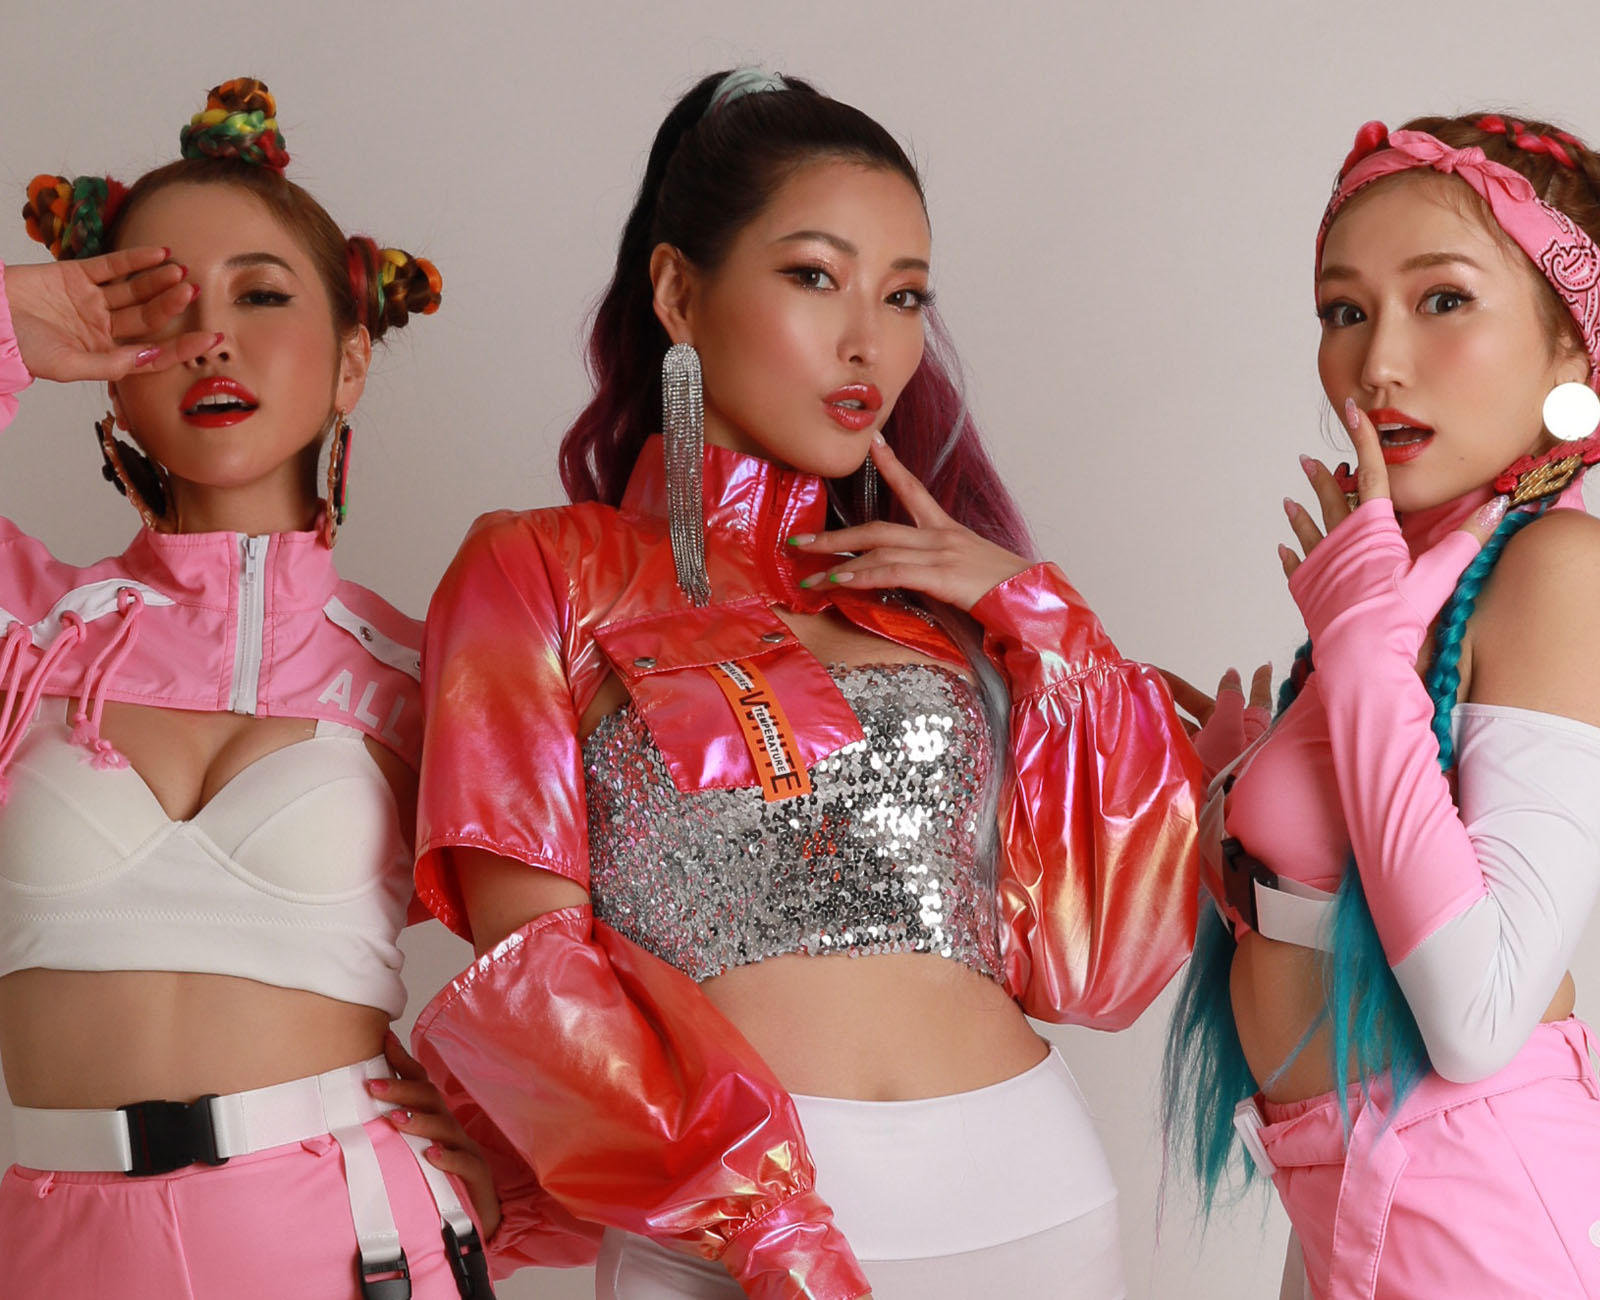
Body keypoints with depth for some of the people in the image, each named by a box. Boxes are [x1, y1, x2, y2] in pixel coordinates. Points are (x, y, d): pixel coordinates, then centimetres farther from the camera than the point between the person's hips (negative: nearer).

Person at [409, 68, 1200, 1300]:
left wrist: (1039, 616, 1)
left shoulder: (946, 592, 14)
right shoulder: (541, 574, 4)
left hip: (1035, 1194, 4)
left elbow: (1096, 944, 7)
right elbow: (528, 958, -5)